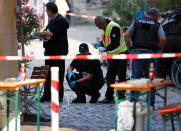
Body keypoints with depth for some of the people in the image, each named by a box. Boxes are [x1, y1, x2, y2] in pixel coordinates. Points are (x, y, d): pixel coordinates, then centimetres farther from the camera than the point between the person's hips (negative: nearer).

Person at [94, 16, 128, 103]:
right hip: (112, 55, 9)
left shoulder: (114, 27, -21)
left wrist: (105, 49, -24)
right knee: (109, 76, 9)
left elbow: (115, 43, -27)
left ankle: (121, 97, 0)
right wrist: (100, 45, 1)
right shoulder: (104, 28, 9)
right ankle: (109, 97, 14)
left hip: (121, 54, -9)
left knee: (121, 76, -4)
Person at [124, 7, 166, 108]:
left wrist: (130, 48, 8)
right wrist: (160, 49, 5)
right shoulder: (157, 25, 2)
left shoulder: (136, 22, 9)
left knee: (135, 78, 7)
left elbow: (127, 35, 2)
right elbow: (163, 39, -11)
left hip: (137, 52, 2)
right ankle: (151, 103, 6)